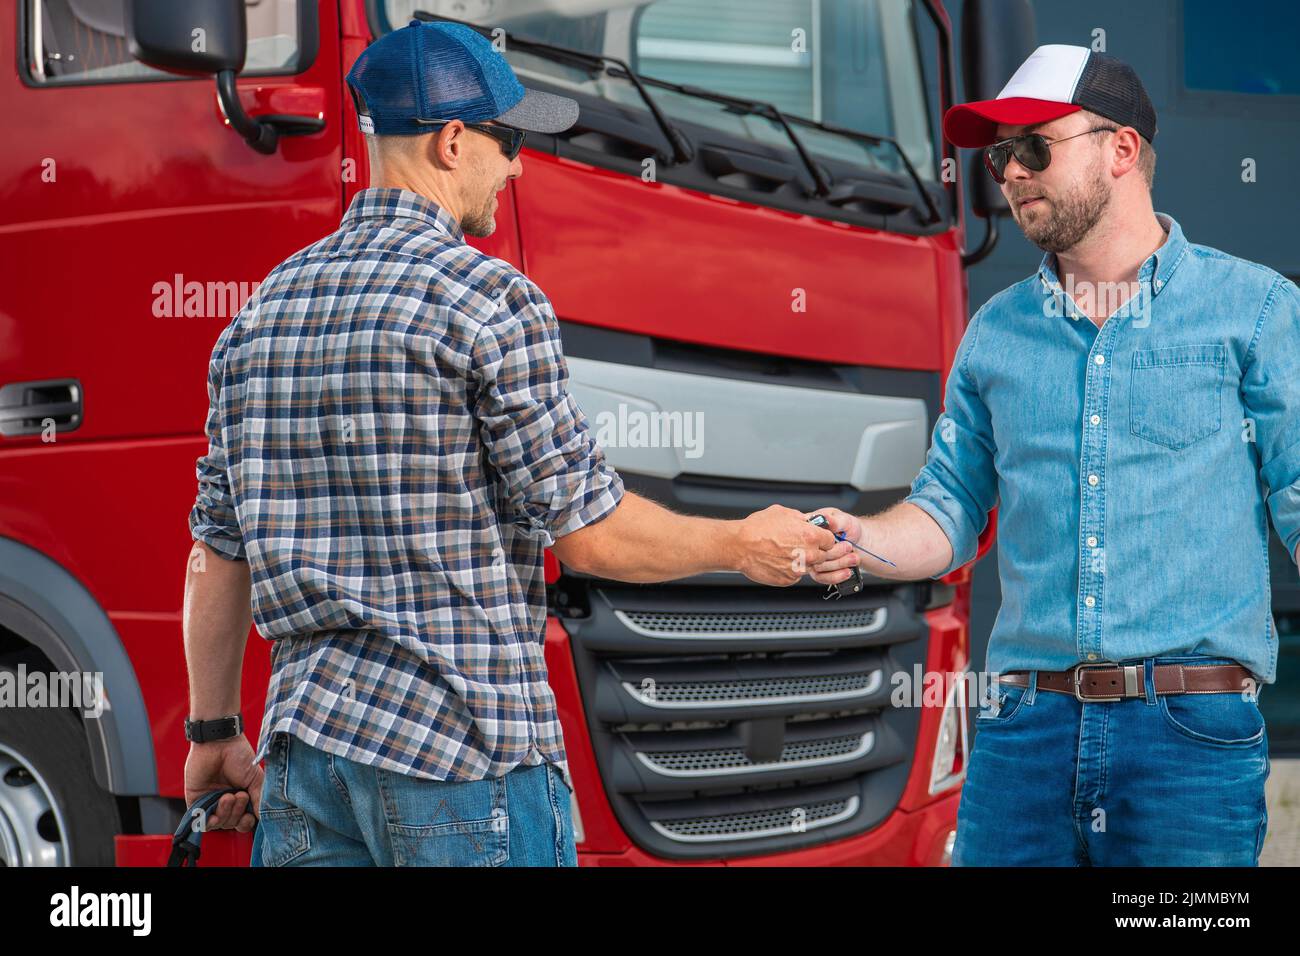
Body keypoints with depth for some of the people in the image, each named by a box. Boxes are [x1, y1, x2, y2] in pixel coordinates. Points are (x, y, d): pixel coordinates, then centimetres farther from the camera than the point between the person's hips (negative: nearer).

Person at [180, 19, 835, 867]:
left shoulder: (264, 309, 11)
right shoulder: (490, 301, -10)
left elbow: (217, 552, 14)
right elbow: (590, 533, -9)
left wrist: (213, 731, 22)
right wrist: (743, 546, 7)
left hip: (305, 743, 6)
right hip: (465, 752, -6)